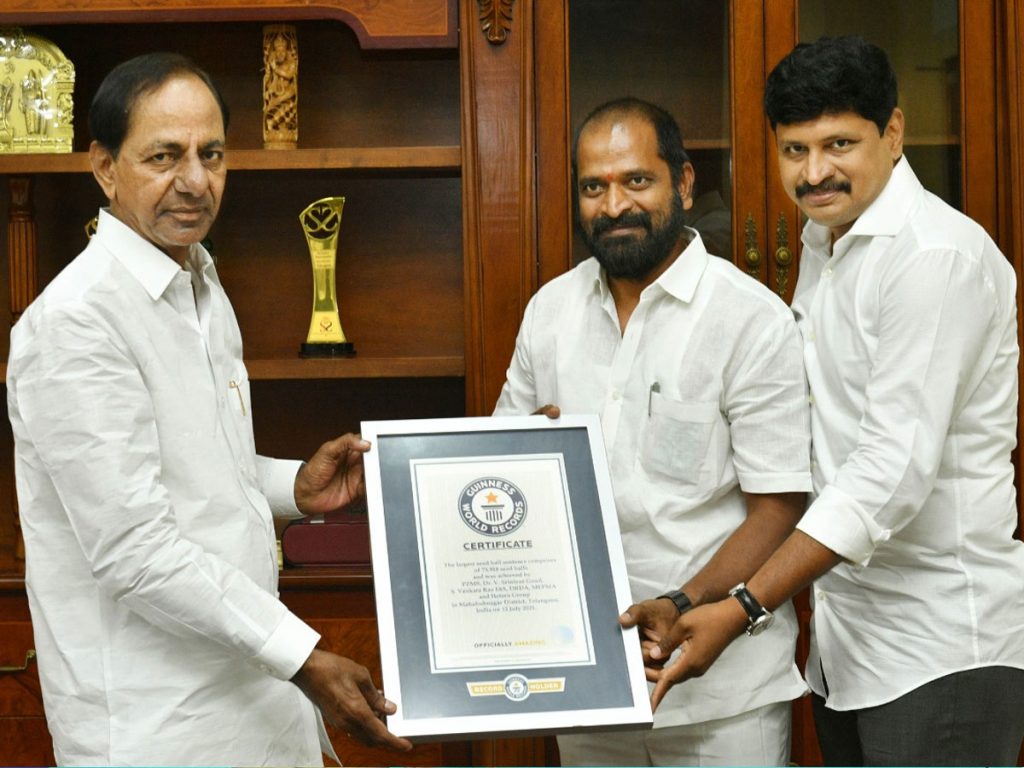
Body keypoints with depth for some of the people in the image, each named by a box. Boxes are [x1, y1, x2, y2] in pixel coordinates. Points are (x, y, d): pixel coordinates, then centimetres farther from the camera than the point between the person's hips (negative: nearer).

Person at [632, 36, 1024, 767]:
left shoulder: (936, 255, -17)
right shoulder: (823, 244, 12)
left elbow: (898, 466, -25)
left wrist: (739, 611, -27)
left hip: (940, 645, -8)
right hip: (846, 638, 8)